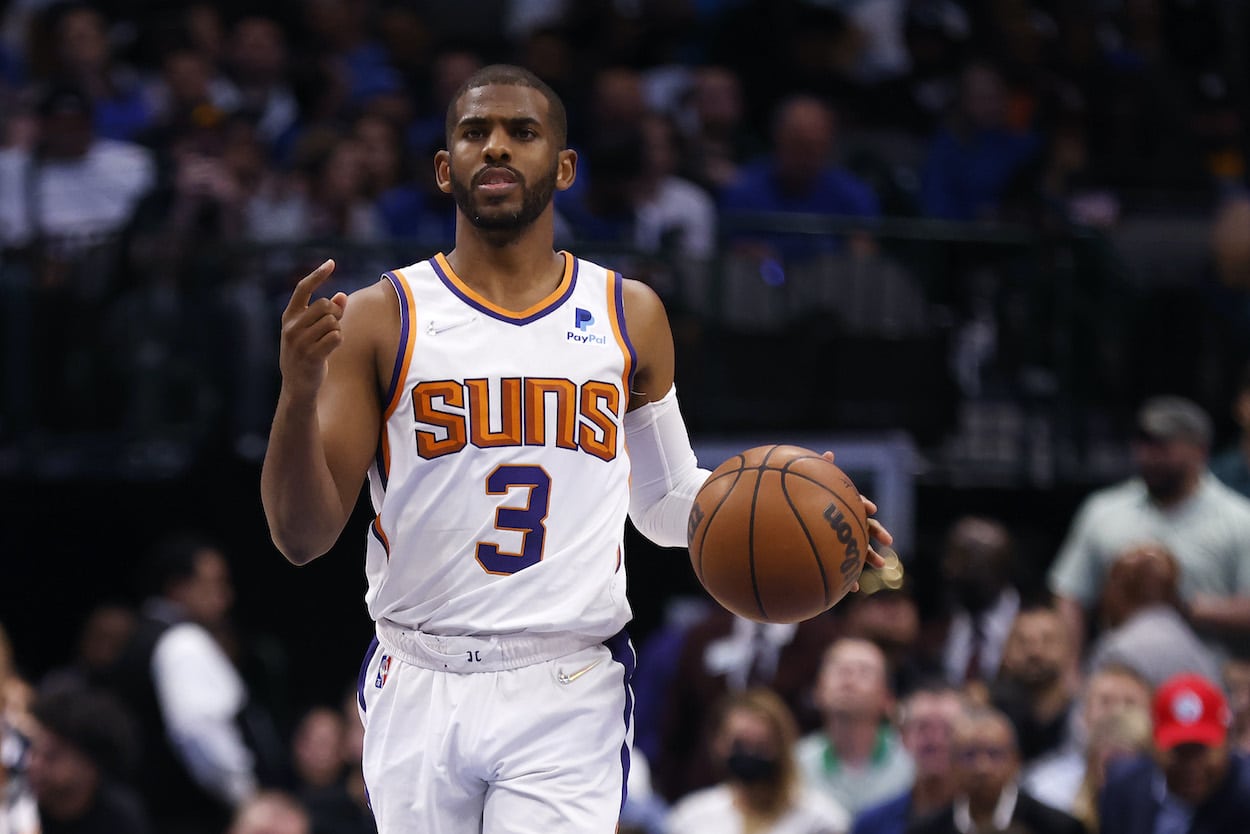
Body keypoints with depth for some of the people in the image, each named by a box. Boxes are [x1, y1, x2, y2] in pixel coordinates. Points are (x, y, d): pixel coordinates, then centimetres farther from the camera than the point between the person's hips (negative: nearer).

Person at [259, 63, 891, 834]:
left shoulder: (629, 317, 9)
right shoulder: (382, 320, 2)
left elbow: (665, 497, 22)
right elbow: (303, 537, -2)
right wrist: (299, 393, -19)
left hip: (567, 694, 0)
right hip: (419, 691, 0)